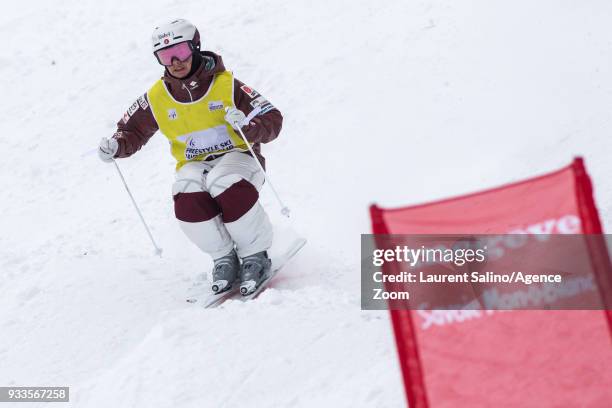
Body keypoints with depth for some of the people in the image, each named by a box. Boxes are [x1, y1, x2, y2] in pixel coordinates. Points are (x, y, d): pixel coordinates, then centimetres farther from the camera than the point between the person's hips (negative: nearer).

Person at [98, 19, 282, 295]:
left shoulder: (226, 85, -9)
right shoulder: (157, 98, 0)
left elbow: (272, 121, -10)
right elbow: (133, 131, 14)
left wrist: (247, 125, -31)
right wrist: (117, 146, -9)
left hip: (236, 156, -3)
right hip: (194, 166, 3)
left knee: (226, 185, -38)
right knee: (187, 197, -33)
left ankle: (255, 257, -16)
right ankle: (224, 259, -10)